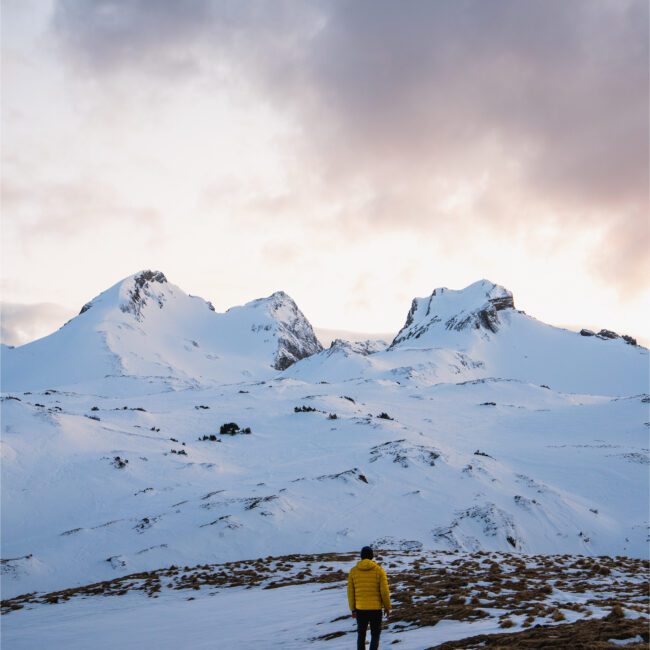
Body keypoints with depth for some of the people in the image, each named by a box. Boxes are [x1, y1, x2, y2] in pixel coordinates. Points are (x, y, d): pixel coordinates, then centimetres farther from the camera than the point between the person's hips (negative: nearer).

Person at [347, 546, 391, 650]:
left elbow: (350, 592, 1)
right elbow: (384, 591, -8)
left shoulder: (353, 571, -1)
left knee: (361, 634, 17)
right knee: (375, 634, 10)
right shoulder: (379, 570, -8)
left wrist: (353, 609, 10)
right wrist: (387, 607, 4)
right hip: (376, 608, -2)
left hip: (360, 608, 2)